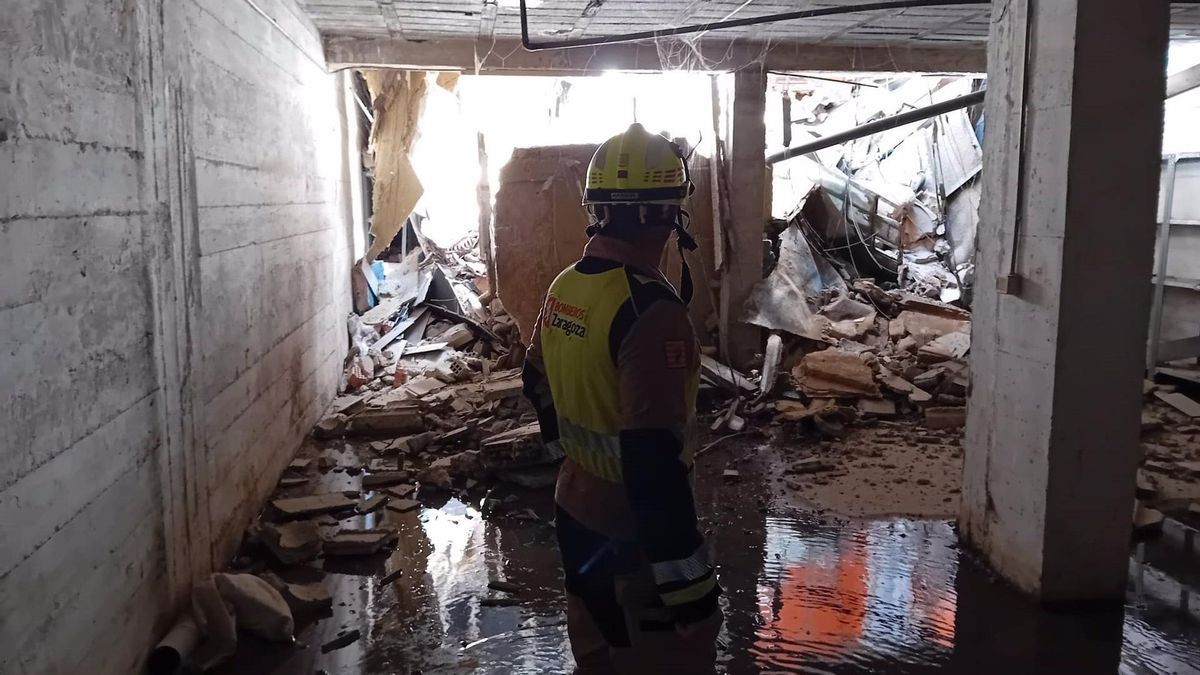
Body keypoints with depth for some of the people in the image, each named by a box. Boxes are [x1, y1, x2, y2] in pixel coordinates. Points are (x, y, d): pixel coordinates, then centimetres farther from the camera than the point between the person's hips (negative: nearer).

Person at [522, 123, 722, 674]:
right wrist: (688, 580, -23)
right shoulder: (649, 309, -27)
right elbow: (654, 460, -30)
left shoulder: (562, 287, 0)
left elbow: (537, 384, 16)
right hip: (635, 535, -8)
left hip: (575, 512, 8)